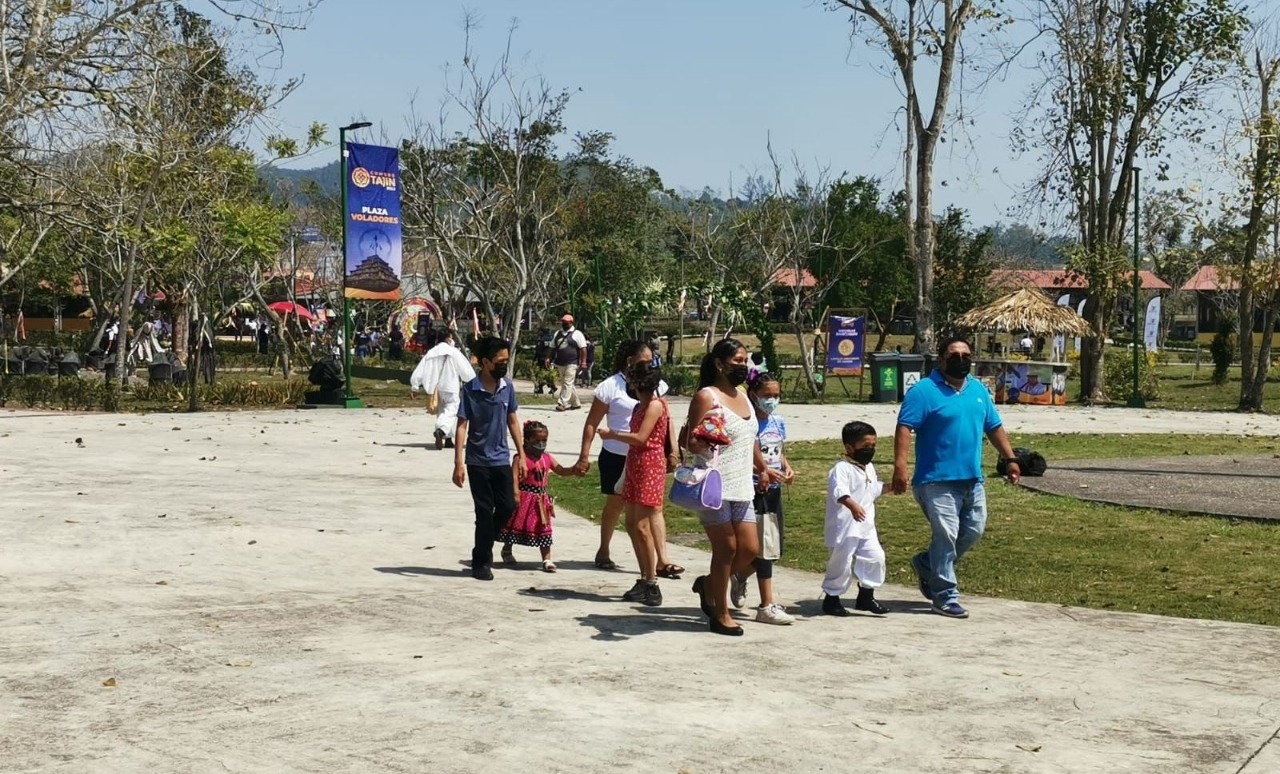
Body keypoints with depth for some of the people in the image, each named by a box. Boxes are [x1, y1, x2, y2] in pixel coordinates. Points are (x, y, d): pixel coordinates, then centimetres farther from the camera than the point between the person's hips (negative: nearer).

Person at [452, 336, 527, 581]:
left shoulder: (507, 387, 2)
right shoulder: (470, 389, -11)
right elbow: (462, 426, -11)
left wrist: (521, 454, 8)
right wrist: (458, 463, -15)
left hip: (502, 459, 4)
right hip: (478, 461, -4)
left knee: (507, 507, 3)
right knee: (485, 512, 0)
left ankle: (482, 550, 24)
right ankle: (481, 562, 14)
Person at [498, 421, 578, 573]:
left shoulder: (547, 457, 9)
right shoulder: (522, 457, -12)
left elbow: (561, 471, 11)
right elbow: (515, 476, -19)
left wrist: (575, 470, -6)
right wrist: (516, 493, -29)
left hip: (541, 498, 5)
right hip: (525, 497, -5)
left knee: (543, 528, 4)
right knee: (516, 524, 9)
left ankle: (547, 560, 5)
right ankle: (507, 551, 33)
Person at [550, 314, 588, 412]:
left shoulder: (577, 334, -1)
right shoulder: (558, 334, 17)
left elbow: (583, 349, -6)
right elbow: (553, 348, 21)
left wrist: (583, 361, -13)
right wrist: (550, 360, 12)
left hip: (571, 363, -7)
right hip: (560, 363, 7)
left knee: (567, 384, -12)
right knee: (568, 385, 11)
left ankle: (562, 403, -16)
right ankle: (576, 403, 21)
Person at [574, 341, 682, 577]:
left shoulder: (655, 385, 4)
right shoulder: (611, 386, -9)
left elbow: (665, 419, 10)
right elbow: (591, 424, -5)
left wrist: (672, 450, 3)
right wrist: (584, 456, -8)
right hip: (617, 457, -3)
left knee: (654, 506, -3)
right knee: (615, 504, 12)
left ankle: (662, 561, -5)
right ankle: (603, 552, 32)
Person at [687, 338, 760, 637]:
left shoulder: (742, 396, 15)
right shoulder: (707, 396, -9)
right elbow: (691, 442, -9)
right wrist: (705, 441, -30)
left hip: (742, 488, 8)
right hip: (714, 486, -8)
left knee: (750, 549, 4)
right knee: (726, 548, -3)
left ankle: (709, 584, 28)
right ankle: (720, 615, 12)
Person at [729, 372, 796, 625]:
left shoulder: (778, 421, 9)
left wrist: (787, 468, 2)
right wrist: (761, 471, -26)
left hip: (773, 490, 8)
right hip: (754, 489, -7)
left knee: (775, 546, 11)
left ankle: (740, 577, 36)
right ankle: (767, 606, 1)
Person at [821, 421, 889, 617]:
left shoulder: (869, 468, 14)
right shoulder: (842, 468, -17)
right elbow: (839, 491, -35)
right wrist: (852, 505, -50)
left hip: (866, 527, 8)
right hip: (844, 527, -8)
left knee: (875, 557, 4)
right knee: (841, 562, -1)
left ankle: (866, 596, 19)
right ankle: (831, 599, 15)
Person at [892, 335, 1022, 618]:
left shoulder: (979, 390, 14)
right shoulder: (924, 391, -8)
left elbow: (995, 427, 21)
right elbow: (904, 428, -16)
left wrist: (1010, 459, 15)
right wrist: (900, 466, -26)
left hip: (972, 479, 7)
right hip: (937, 480, -7)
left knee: (973, 531, 10)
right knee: (946, 536, -7)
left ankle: (926, 564, 30)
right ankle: (945, 597, 3)